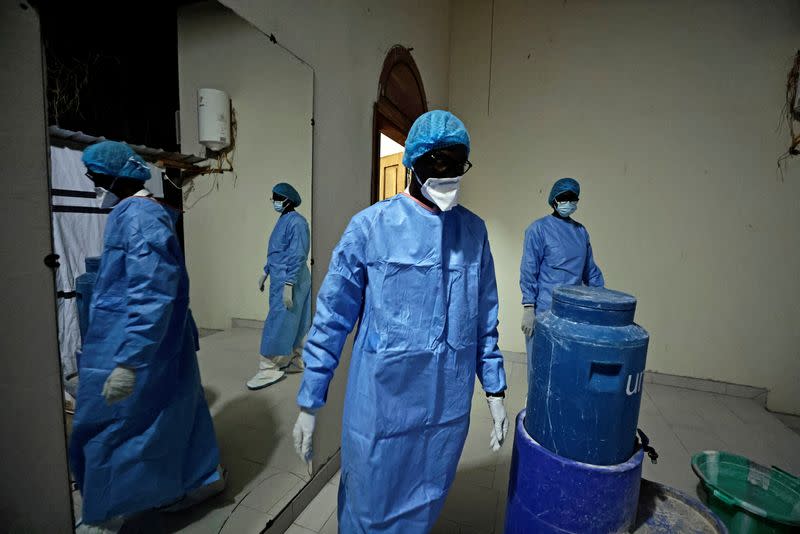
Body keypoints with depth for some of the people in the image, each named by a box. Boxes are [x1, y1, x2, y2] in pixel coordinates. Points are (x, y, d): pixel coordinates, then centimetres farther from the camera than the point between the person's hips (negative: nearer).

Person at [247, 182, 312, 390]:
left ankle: (269, 369, 5)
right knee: (291, 323, 15)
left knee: (278, 324, -4)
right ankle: (295, 361, 26)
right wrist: (265, 273, 25)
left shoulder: (296, 222, -16)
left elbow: (298, 256, -21)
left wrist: (288, 285, -24)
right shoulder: (283, 221, 15)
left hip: (290, 281, -9)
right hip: (280, 279, 10)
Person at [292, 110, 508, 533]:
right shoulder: (371, 226, -10)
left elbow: (484, 319, 8)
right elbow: (332, 319, -6)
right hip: (382, 404, -3)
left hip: (448, 407, 4)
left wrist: (495, 390, 7)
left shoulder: (474, 230, 2)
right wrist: (309, 402, -4)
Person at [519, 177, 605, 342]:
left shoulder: (581, 231, 10)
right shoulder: (539, 228, -6)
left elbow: (591, 270, 16)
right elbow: (528, 271, -10)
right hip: (545, 311, -5)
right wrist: (528, 309, -14)